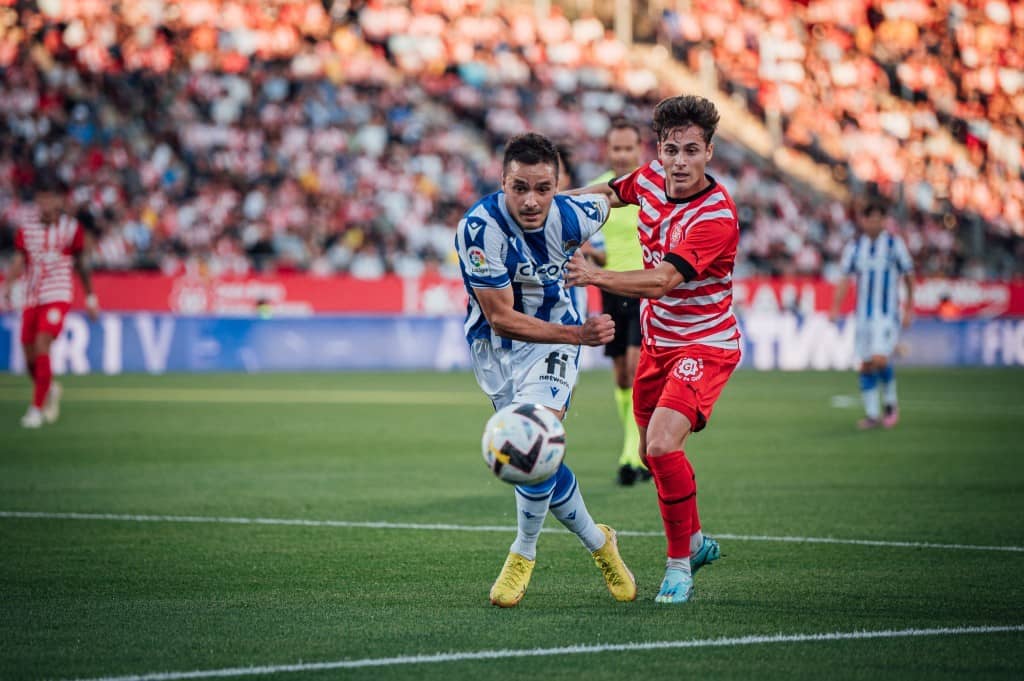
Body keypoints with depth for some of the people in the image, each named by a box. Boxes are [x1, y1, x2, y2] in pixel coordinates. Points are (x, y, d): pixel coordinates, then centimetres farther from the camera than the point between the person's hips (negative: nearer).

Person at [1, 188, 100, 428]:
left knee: (42, 347, -18)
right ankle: (50, 389, 36)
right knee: (30, 356, 5)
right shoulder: (26, 228, 5)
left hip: (58, 297, -4)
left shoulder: (71, 228, 0)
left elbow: (81, 264, 9)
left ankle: (37, 408, -13)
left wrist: (90, 297, 14)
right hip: (32, 298, 4)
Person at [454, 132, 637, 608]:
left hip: (554, 341, 0)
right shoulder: (480, 228, -30)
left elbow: (604, 199, 6)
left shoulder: (572, 216, -21)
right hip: (495, 347, 0)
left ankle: (523, 553, -2)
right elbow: (501, 319, -27)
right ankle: (597, 542, 30)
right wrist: (577, 334, -36)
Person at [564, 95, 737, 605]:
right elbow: (610, 193, 20)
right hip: (657, 341, 8)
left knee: (662, 444, -25)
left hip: (704, 345, -8)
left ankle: (680, 564, -10)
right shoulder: (650, 178, -4)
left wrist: (596, 276, -47)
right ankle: (696, 540, 41)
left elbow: (662, 281, -35)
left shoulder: (716, 215, -26)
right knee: (653, 453, 17)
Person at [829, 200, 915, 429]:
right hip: (863, 314, 4)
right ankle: (872, 414, 11)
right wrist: (835, 308, -9)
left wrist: (909, 308, 6)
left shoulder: (894, 244, -2)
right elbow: (845, 279, 4)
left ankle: (891, 403, 4)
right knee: (866, 365, 3)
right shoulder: (854, 247, 6)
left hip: (887, 314, -4)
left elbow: (908, 276, 5)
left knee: (880, 359, -18)